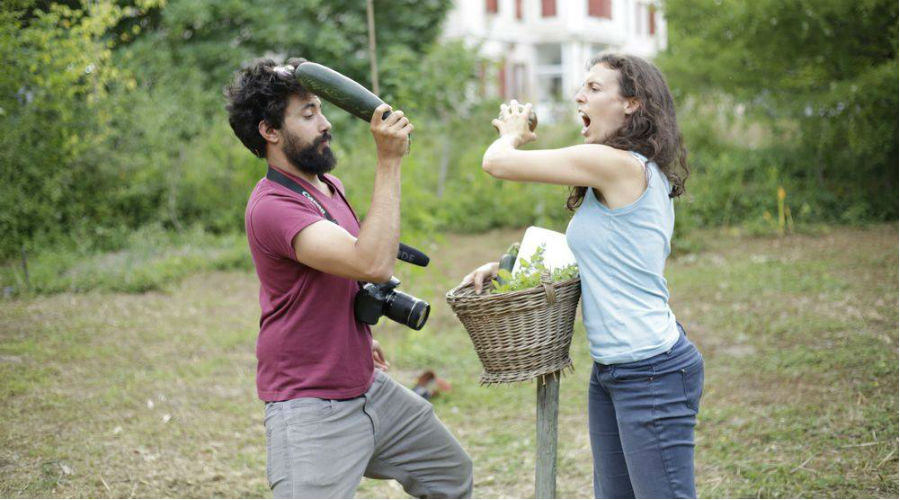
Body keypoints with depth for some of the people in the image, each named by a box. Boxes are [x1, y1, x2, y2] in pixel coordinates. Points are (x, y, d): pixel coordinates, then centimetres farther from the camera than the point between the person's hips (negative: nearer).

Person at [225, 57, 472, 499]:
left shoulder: (329, 186, 7)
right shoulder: (272, 206, -24)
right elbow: (373, 264, -35)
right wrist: (389, 160, -32)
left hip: (370, 387, 10)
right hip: (310, 408, -9)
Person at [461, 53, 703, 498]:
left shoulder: (616, 164, -16)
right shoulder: (640, 174, 14)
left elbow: (497, 162, -14)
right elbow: (581, 256, 22)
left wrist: (513, 133, 9)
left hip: (651, 371, -10)